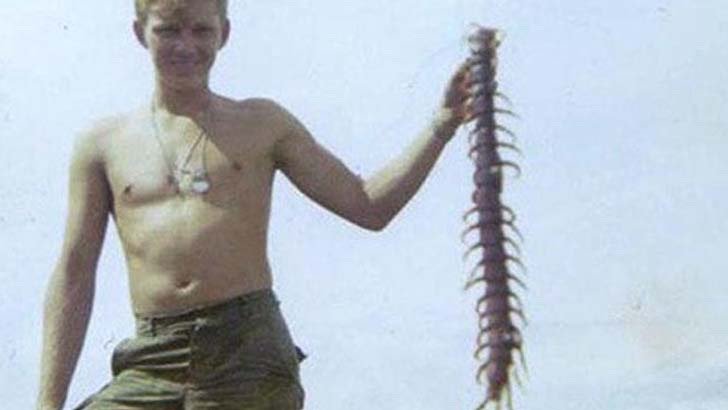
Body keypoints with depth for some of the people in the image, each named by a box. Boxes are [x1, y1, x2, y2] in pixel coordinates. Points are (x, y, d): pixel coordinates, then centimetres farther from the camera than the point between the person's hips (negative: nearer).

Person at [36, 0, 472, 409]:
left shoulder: (262, 124, 14)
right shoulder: (103, 144, 13)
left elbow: (368, 207, 13)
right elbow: (73, 276, 10)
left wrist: (442, 126, 2)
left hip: (249, 353, -1)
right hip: (149, 365, 1)